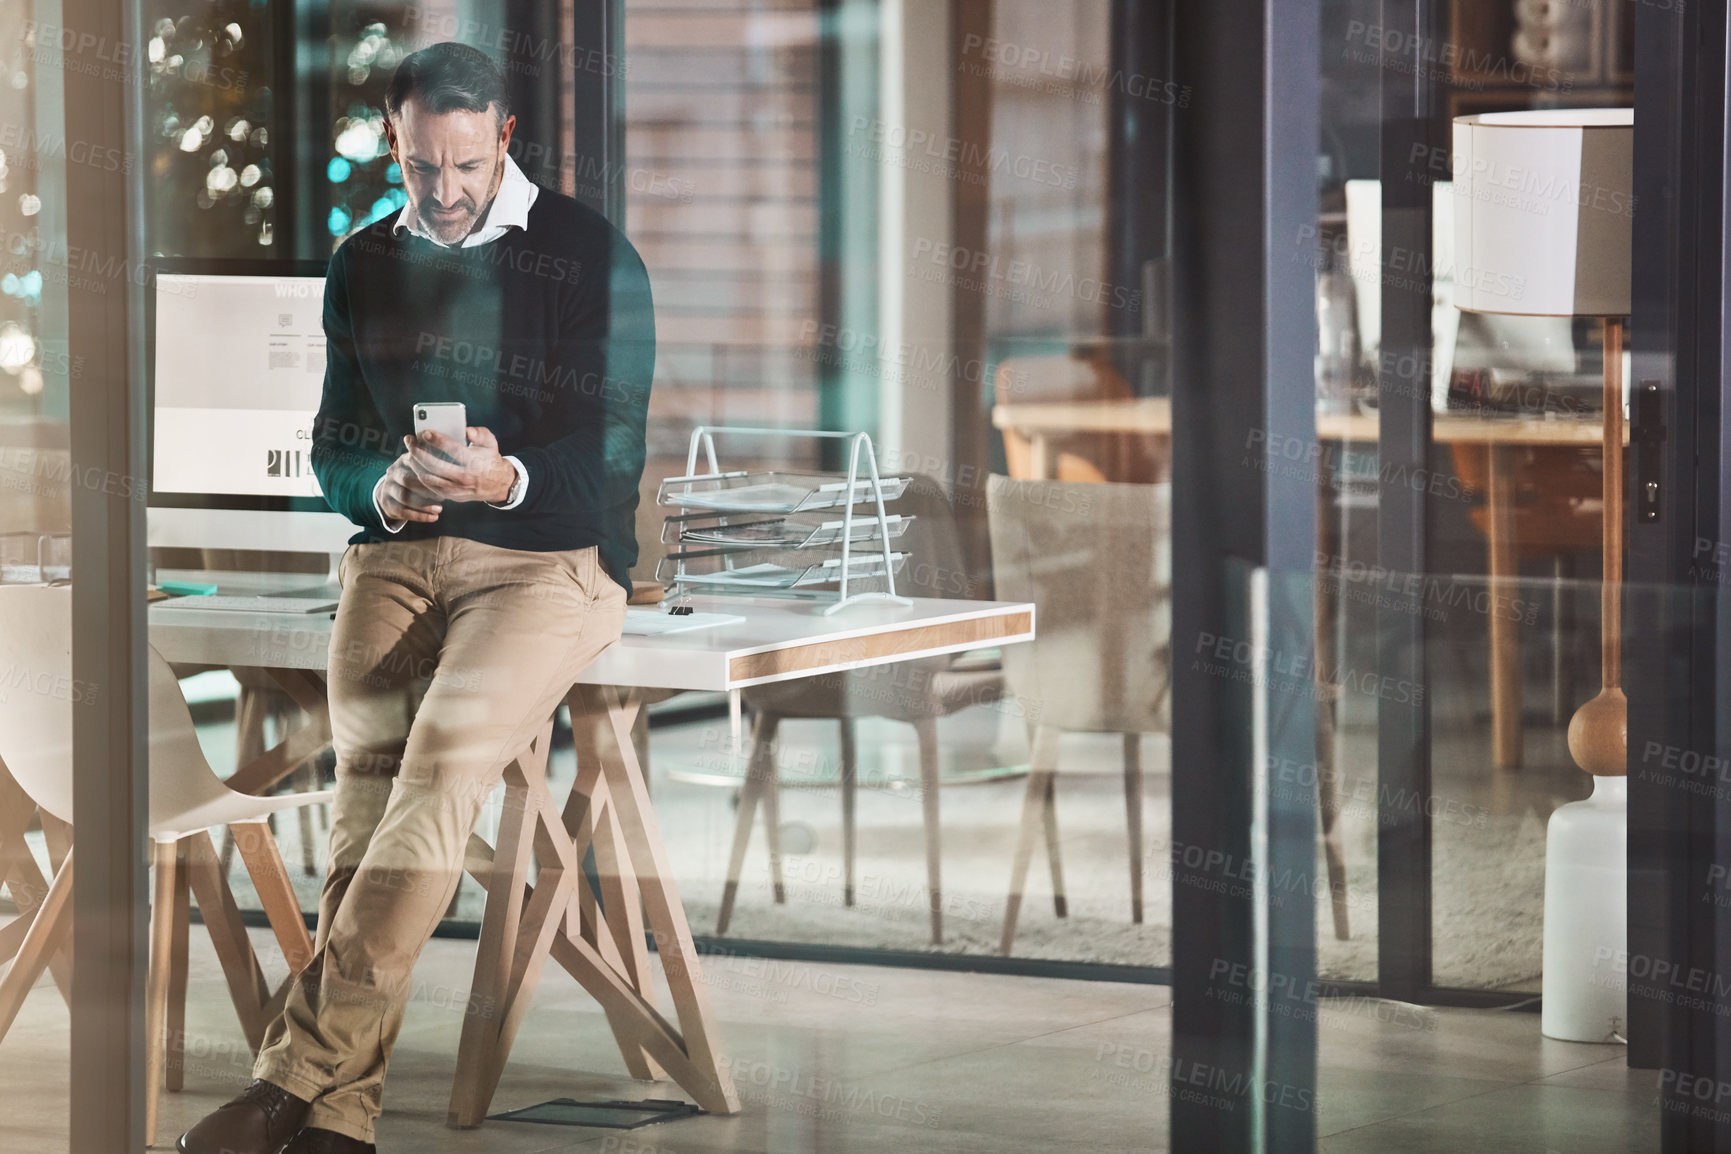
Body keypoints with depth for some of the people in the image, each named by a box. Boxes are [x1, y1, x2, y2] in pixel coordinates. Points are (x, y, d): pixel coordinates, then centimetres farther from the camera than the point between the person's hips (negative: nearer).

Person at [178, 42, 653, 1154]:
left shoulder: (596, 259, -1)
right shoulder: (364, 265, 15)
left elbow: (614, 455, -5)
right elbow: (333, 445, 17)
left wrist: (506, 478, -25)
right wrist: (383, 485, -7)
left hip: (548, 556, -4)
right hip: (396, 553, 4)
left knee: (442, 756, -31)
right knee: (370, 756, -26)